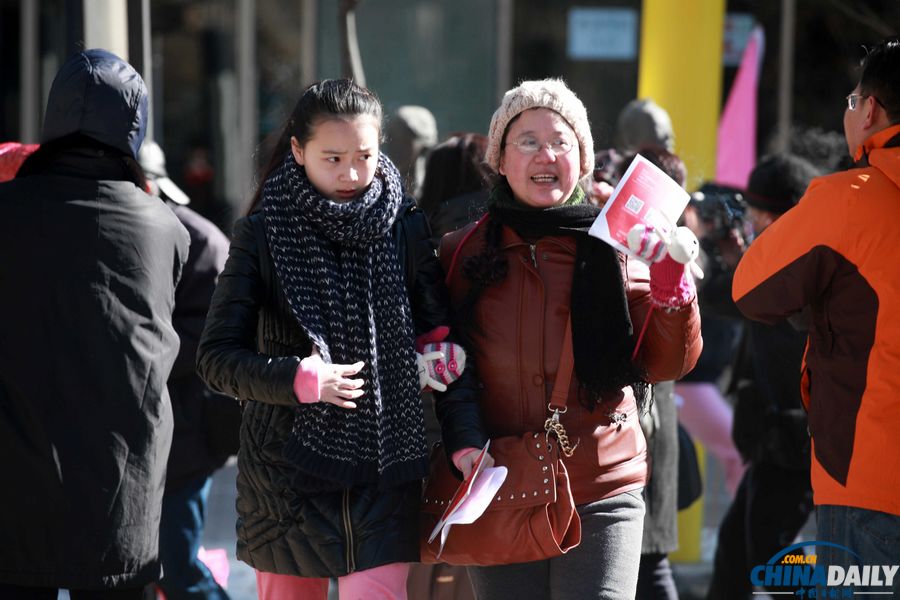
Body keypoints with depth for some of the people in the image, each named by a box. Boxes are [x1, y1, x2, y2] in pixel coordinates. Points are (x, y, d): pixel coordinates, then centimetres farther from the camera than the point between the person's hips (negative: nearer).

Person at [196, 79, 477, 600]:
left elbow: (441, 337, 2)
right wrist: (298, 378, -18)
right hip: (286, 472, 0)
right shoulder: (264, 235, -2)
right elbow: (216, 356, -3)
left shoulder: (405, 229, 2)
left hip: (383, 470, 0)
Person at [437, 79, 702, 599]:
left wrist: (670, 287, -13)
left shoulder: (616, 248, 3)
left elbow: (665, 365, 2)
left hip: (602, 496, -1)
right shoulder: (461, 254, 5)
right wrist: (460, 440, -6)